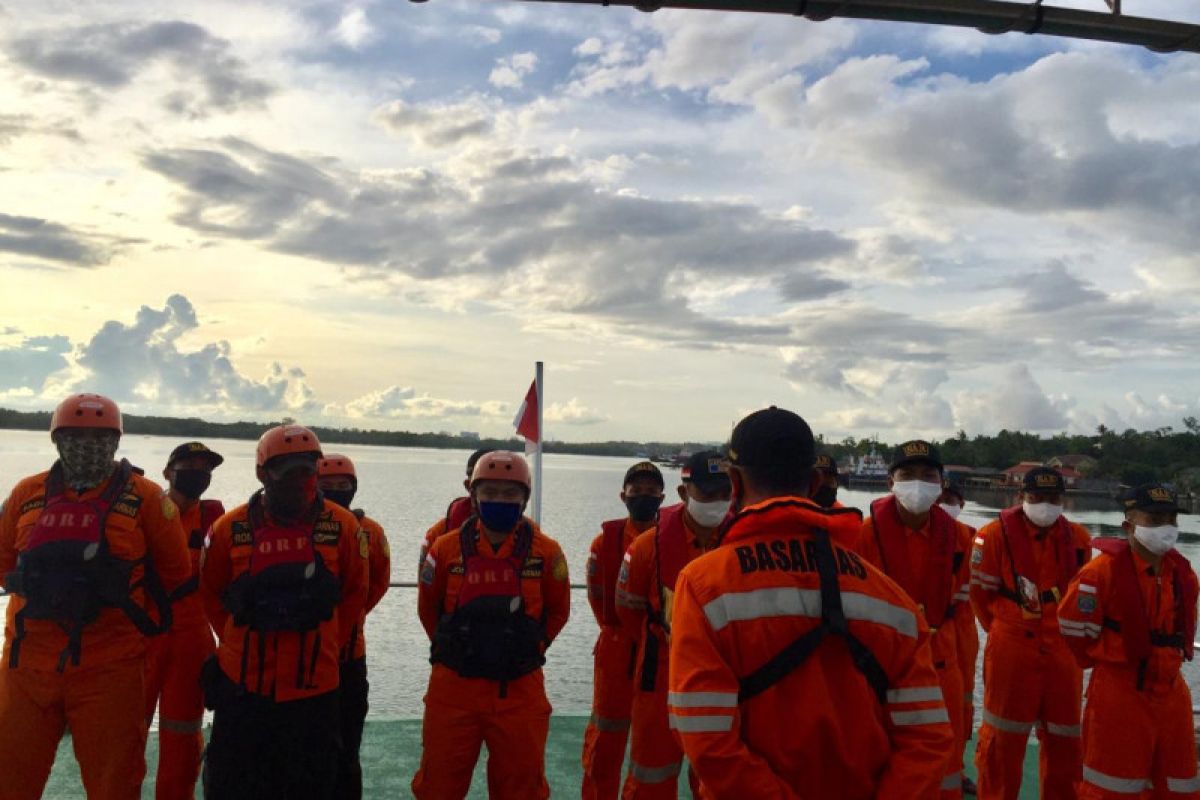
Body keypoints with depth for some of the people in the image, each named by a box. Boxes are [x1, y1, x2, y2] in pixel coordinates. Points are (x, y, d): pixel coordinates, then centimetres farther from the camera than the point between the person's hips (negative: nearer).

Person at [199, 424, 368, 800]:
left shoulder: (342, 526, -5)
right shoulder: (232, 528, -4)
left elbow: (355, 593, 7)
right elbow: (210, 592, 9)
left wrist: (328, 644, 4)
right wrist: (239, 641, 4)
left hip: (314, 683, 0)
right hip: (242, 682, 0)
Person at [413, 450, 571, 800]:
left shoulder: (546, 552, -4)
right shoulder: (447, 548, -3)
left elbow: (558, 611, 10)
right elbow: (428, 608, 11)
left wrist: (527, 649, 8)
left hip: (521, 692, 0)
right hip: (454, 688, 0)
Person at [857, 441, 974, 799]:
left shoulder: (957, 535, 0)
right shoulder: (867, 531, -13)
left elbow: (961, 607, 8)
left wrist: (964, 668, 10)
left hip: (940, 661, 4)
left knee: (947, 757, 15)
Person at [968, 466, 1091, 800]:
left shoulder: (1078, 538, 2)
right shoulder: (996, 534, -11)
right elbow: (980, 592, -3)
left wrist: (1065, 632, 15)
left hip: (1064, 652, 4)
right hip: (1011, 651, -4)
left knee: (1065, 738, 16)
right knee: (1003, 737, 5)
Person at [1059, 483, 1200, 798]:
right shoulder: (1105, 569, -17)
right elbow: (1073, 624, -12)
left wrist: (1170, 662, 16)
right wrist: (1105, 662, 0)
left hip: (1172, 692, 7)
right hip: (1119, 693, -7)